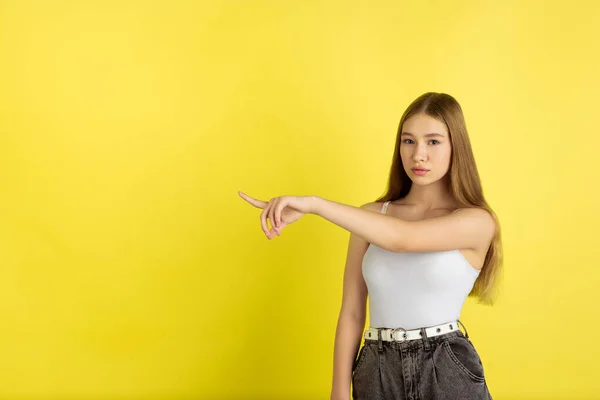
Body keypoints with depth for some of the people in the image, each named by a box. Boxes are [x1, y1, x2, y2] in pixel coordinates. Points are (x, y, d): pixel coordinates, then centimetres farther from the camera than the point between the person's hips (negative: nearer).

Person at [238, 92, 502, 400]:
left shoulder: (478, 222, -8)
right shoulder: (370, 218, 2)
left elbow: (403, 238, -25)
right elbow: (351, 313, 2)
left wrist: (312, 204, -30)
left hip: (447, 373, -2)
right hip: (377, 373, 3)